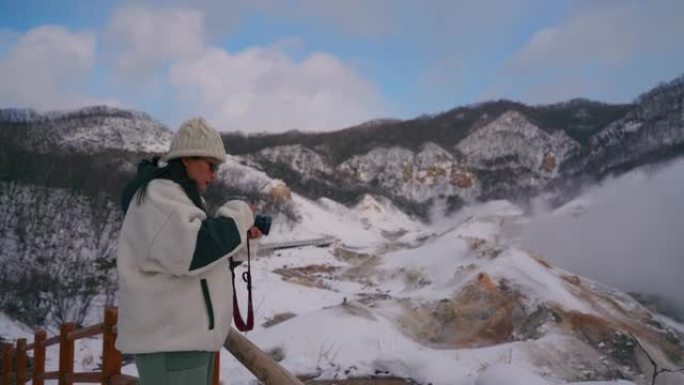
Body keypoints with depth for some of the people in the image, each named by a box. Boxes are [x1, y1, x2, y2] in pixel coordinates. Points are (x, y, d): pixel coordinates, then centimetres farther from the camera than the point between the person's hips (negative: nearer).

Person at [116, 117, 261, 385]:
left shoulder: (179, 196, 20)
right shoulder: (157, 194, -13)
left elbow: (203, 247, 24)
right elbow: (191, 250, -27)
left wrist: (241, 238, 8)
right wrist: (238, 216, -14)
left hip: (186, 335, 11)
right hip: (168, 339, -11)